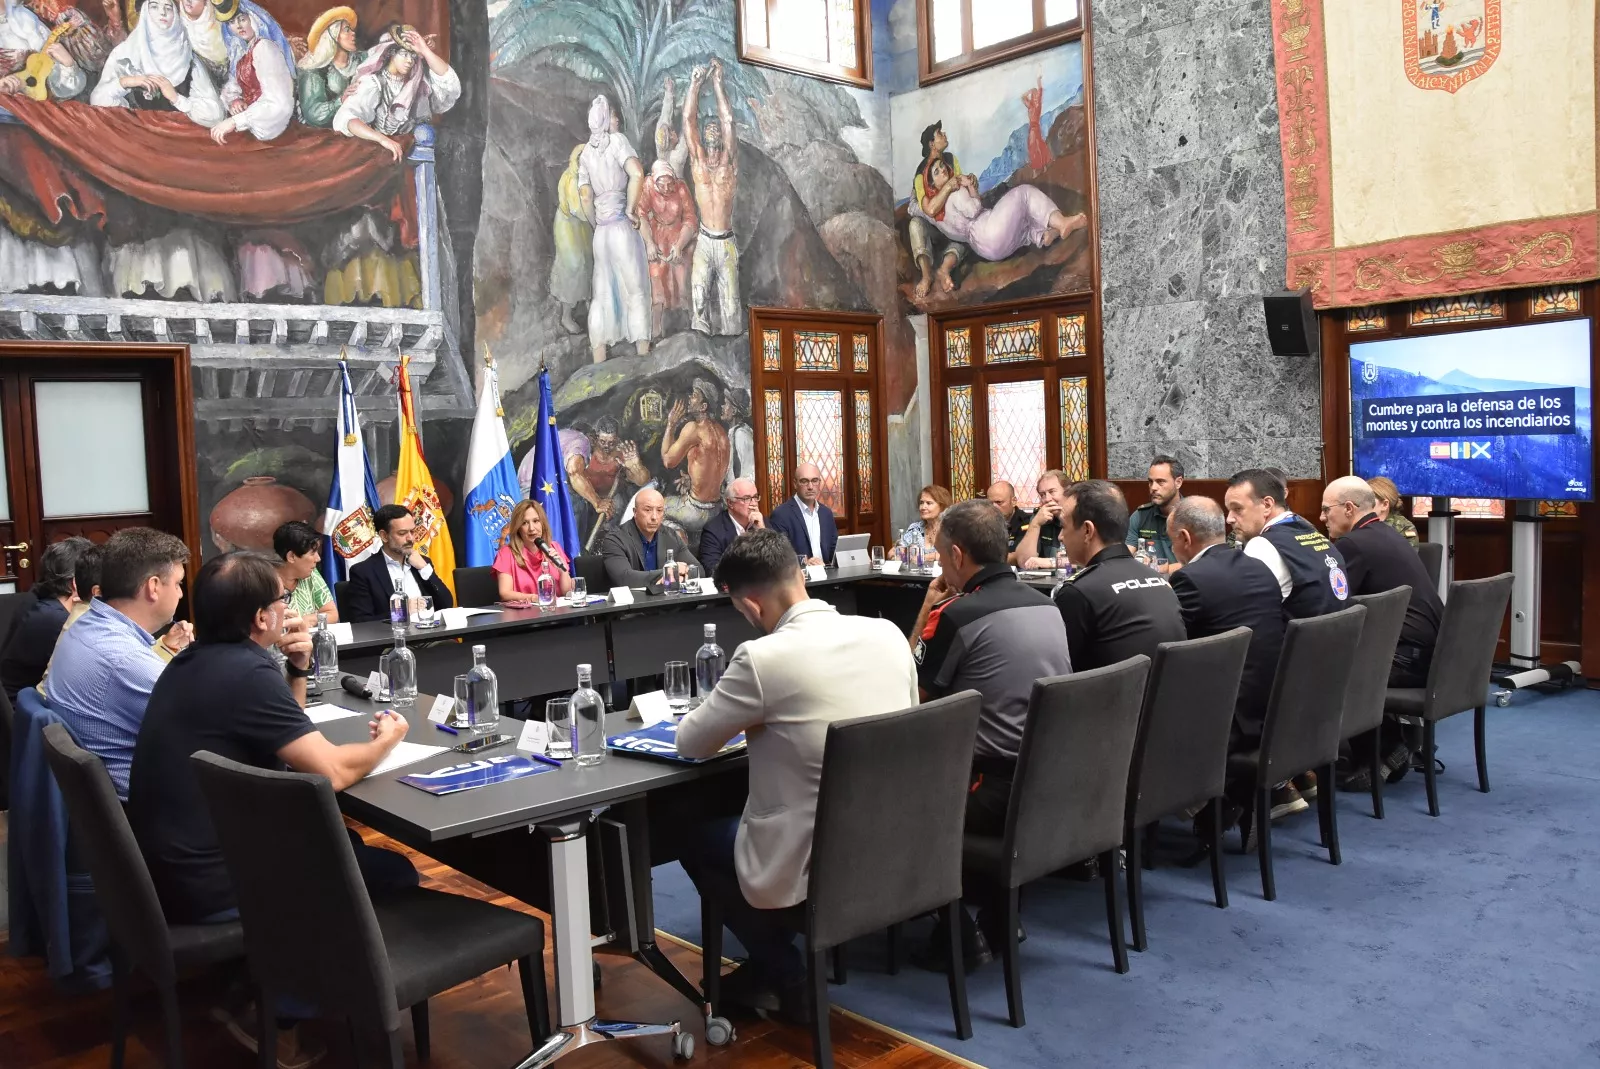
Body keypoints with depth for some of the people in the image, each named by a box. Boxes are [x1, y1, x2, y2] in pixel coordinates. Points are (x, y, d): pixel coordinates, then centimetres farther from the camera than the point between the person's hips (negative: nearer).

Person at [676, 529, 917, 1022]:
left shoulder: (763, 657, -20)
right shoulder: (888, 633, -2)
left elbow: (691, 744, -6)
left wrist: (742, 716, 16)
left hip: (812, 867, -6)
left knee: (696, 835, 21)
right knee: (743, 813, 30)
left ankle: (786, 977, 21)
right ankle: (777, 961, 32)